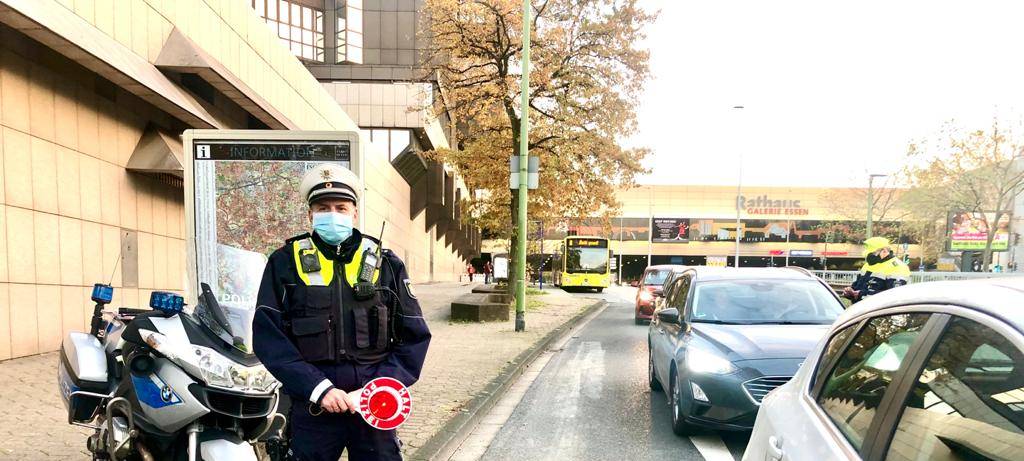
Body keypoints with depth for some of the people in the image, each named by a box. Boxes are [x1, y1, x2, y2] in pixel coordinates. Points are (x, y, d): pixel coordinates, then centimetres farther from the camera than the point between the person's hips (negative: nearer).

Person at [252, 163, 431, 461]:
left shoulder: (386, 264, 4)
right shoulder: (285, 263, 1)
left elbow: (415, 336, 5)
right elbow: (268, 336, -6)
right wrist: (318, 388, -15)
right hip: (311, 404, -1)